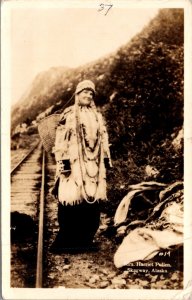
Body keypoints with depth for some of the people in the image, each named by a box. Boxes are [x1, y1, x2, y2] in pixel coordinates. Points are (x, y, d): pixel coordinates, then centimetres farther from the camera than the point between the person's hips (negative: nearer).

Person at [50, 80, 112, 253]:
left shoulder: (98, 116, 19)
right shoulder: (69, 114, 2)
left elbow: (103, 139, 21)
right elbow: (61, 139, -5)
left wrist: (107, 159, 14)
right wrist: (63, 160, -14)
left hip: (94, 164, 5)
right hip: (74, 163, -5)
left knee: (93, 199, 2)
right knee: (71, 199, -8)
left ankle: (86, 239, 14)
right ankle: (66, 240, 2)